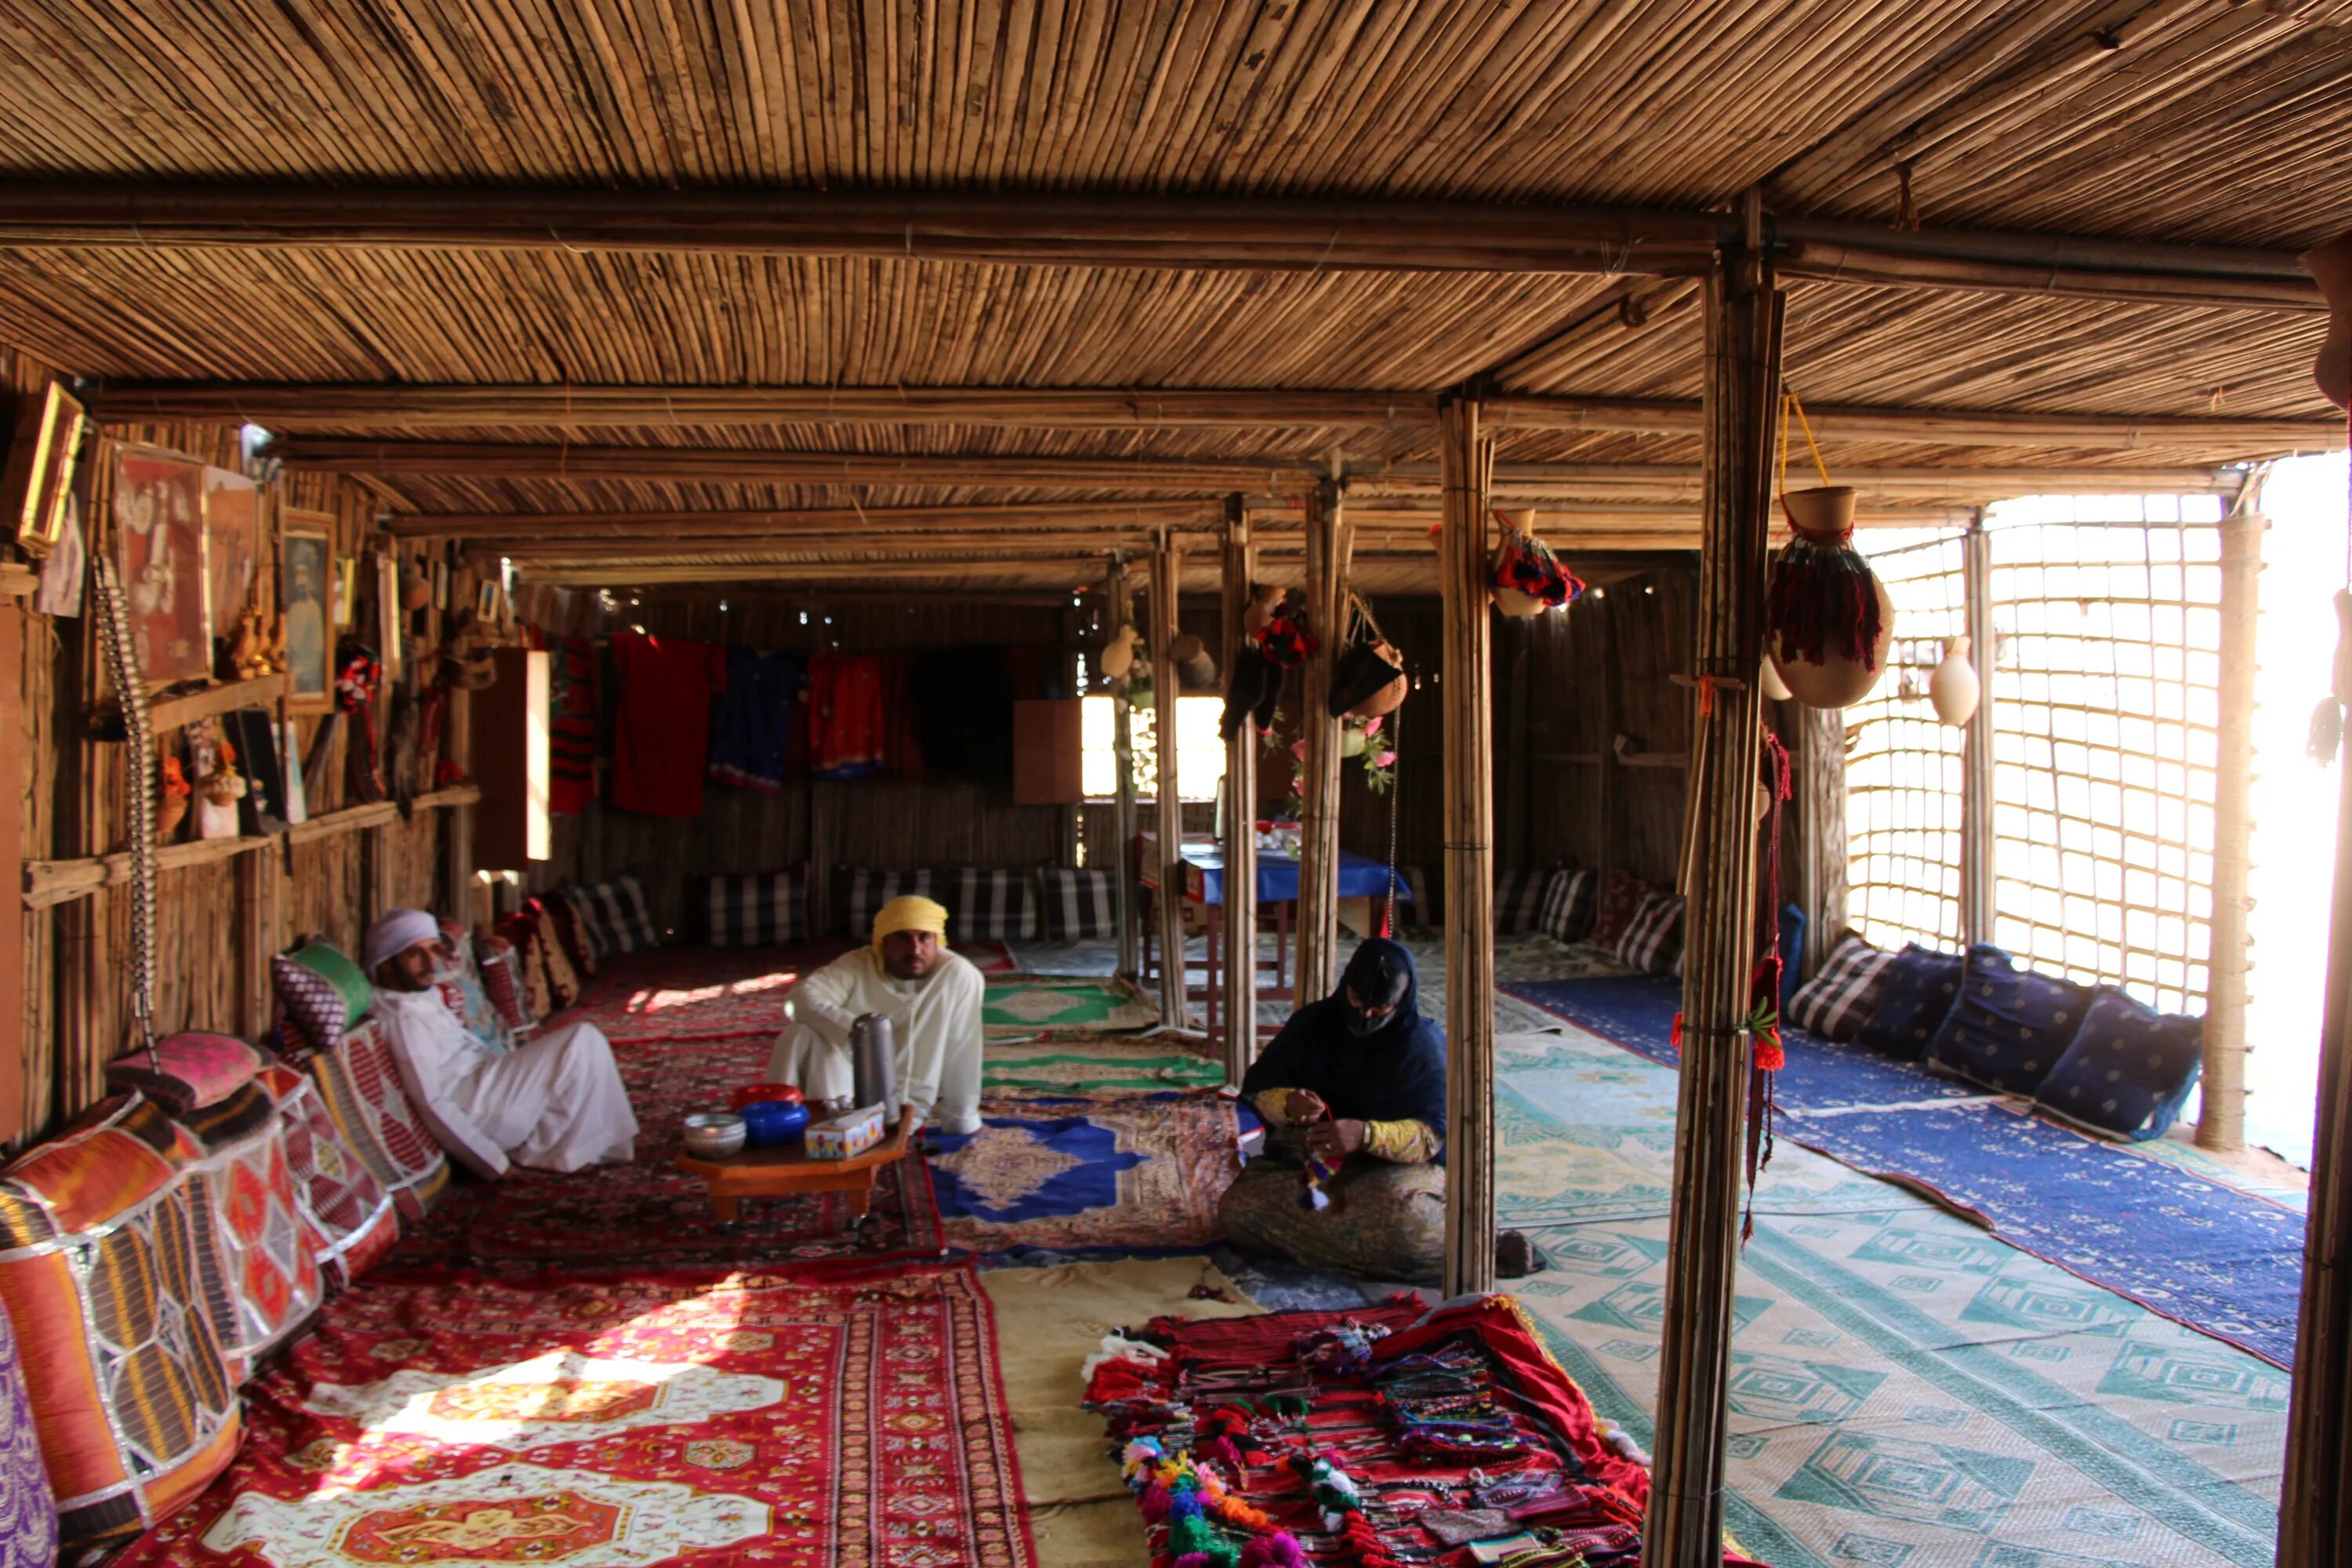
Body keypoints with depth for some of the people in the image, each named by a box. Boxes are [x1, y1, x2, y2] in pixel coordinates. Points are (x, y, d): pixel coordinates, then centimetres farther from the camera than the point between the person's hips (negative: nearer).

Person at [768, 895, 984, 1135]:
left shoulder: (960, 976, -17)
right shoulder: (858, 966, -11)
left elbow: (963, 1053, -13)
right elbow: (804, 996, -24)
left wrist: (960, 1124, -8)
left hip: (909, 1106, -2)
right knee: (799, 1035, -22)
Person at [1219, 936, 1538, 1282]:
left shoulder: (1424, 1044, -8)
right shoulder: (1313, 1022, 1)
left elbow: (1434, 1134, -15)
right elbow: (1258, 1085, 3)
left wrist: (1367, 1135, -34)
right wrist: (1287, 1103, -22)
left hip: (1395, 1163, -5)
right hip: (1307, 1157, 5)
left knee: (1404, 1216, -41)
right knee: (1238, 1208, -25)